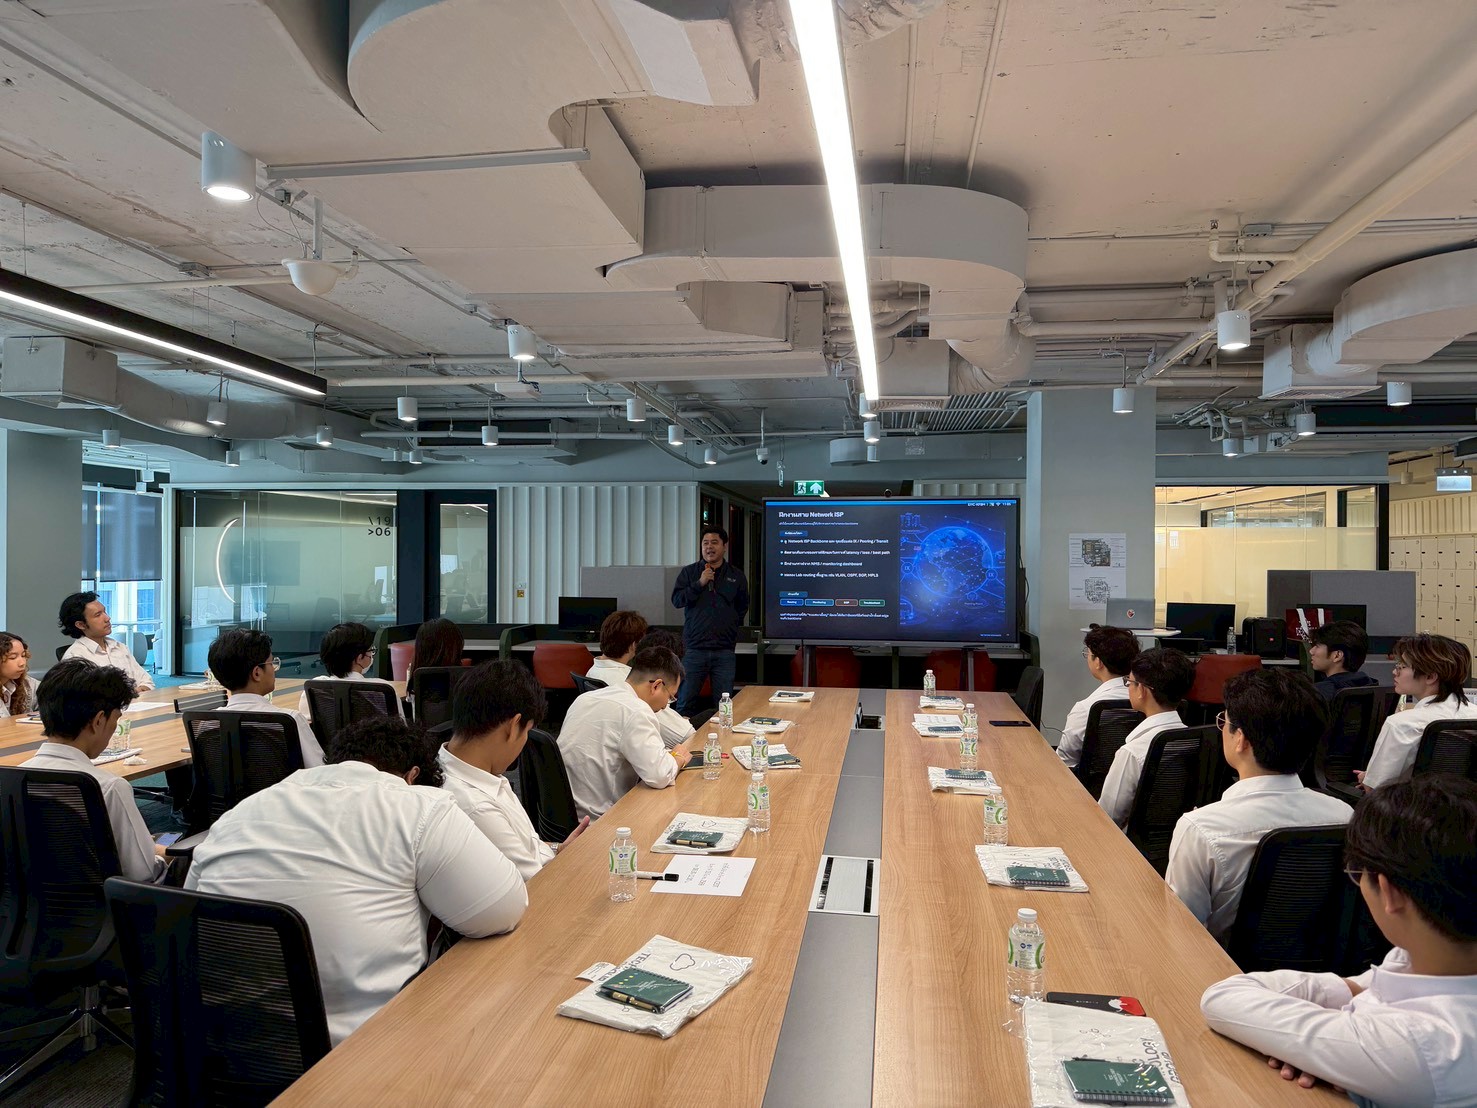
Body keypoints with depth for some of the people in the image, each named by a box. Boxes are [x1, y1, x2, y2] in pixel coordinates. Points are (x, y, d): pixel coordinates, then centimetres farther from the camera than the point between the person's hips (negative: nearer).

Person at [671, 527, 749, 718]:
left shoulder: (736, 576, 11)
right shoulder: (689, 572, 8)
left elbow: (742, 607, 20)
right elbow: (676, 600, -3)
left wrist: (731, 626, 9)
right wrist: (699, 584, -12)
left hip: (724, 650, 1)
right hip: (694, 648, -1)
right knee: (685, 703, 0)